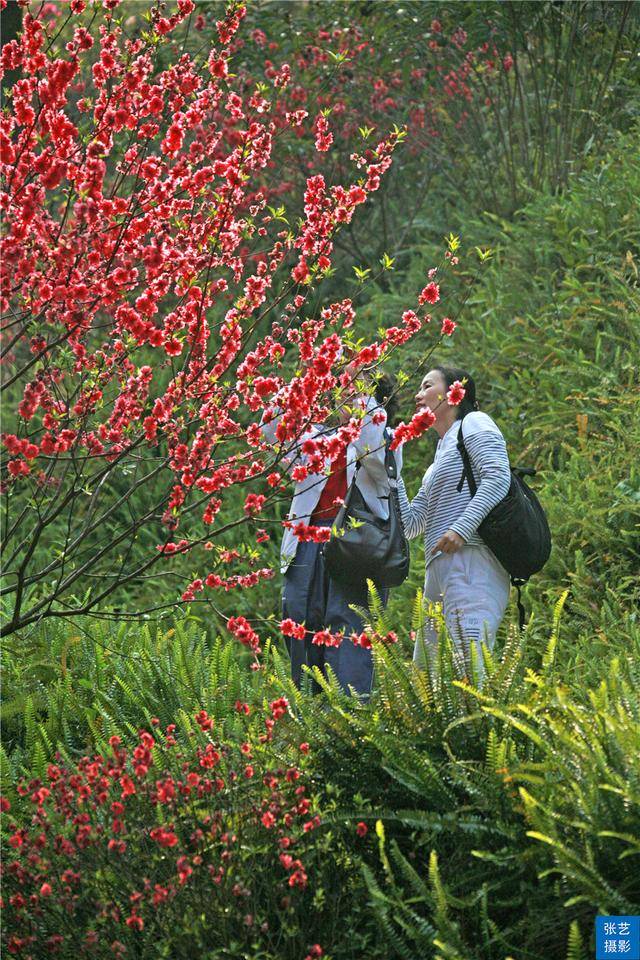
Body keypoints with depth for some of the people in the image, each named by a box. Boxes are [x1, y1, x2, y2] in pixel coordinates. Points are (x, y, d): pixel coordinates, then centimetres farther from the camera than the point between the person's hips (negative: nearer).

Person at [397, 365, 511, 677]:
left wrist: (462, 528, -21)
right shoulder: (441, 454, 31)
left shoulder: (473, 423, 5)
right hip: (440, 573, 10)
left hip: (472, 561, -10)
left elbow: (498, 477, -12)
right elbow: (409, 523, 28)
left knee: (469, 668, -22)